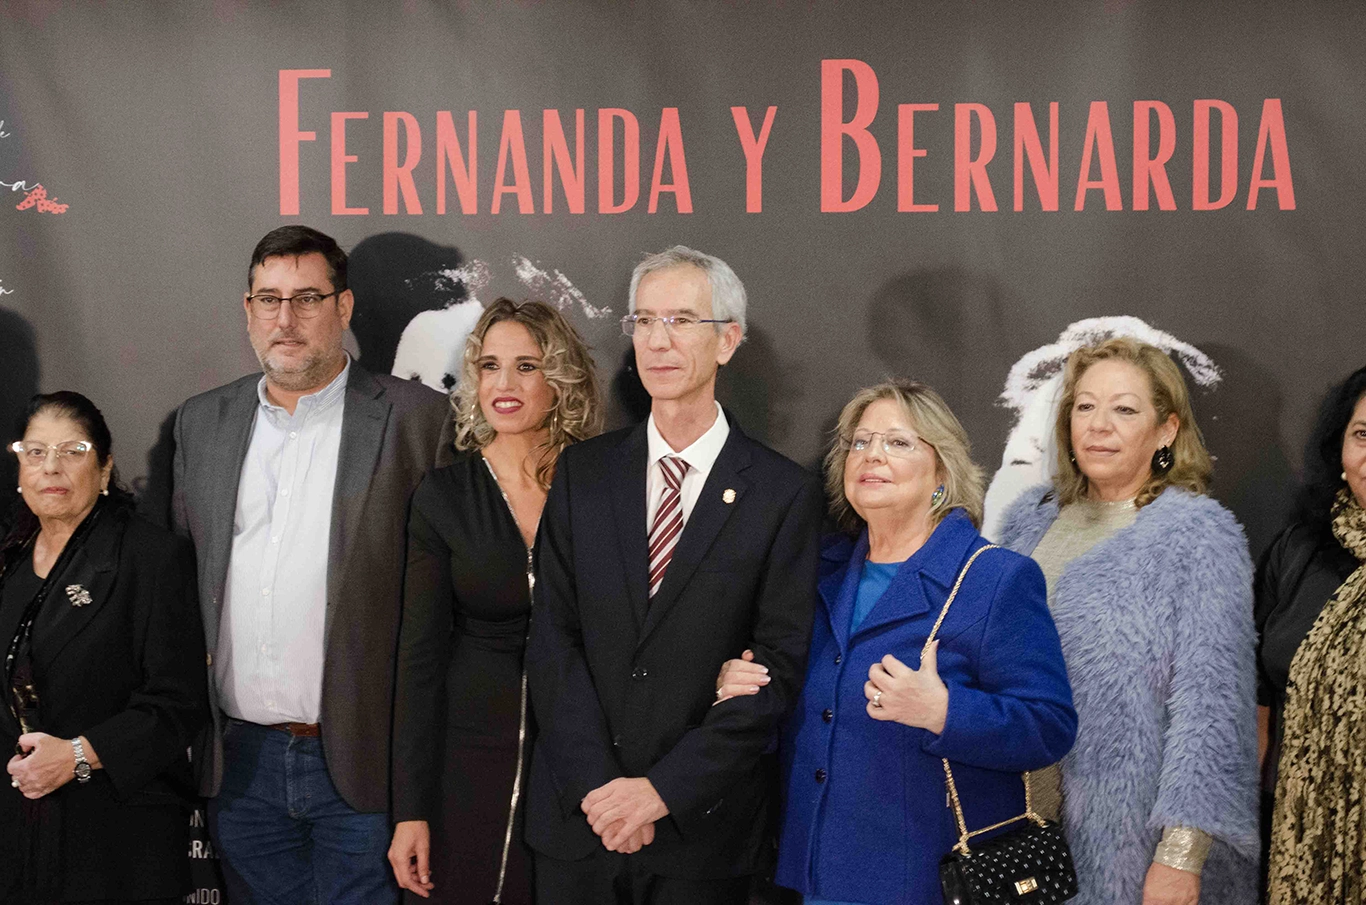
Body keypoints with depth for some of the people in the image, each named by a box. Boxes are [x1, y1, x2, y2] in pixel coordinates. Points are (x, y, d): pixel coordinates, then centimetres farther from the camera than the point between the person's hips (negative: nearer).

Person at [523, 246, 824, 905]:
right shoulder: (582, 471, 4)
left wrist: (664, 789, -14)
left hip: (701, 828, -2)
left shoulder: (786, 494, -4)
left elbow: (777, 668, -8)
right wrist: (596, 783, -11)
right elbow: (552, 636, -1)